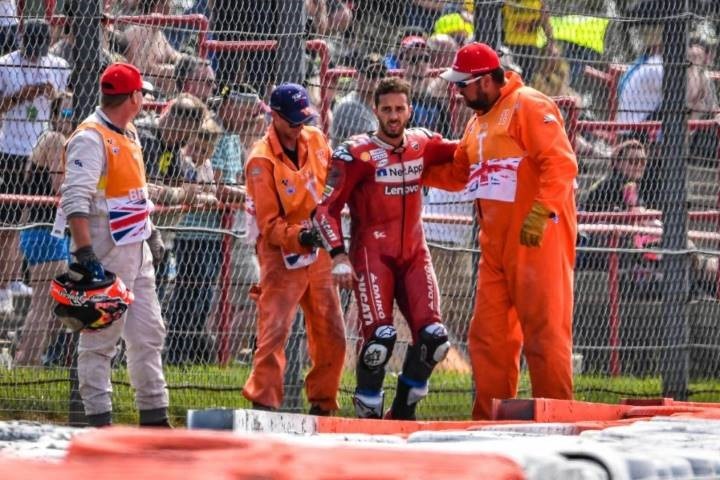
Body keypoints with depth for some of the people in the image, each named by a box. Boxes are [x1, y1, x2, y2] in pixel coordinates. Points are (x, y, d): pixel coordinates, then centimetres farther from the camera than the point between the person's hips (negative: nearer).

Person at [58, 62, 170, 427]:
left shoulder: (128, 133, 14)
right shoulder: (90, 138, -16)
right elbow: (75, 200, -23)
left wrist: (147, 236, 22)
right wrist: (84, 253, -30)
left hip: (136, 247, 10)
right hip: (105, 253, -10)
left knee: (148, 333, 13)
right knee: (101, 336, -4)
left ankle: (154, 416, 20)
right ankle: (100, 421, -2)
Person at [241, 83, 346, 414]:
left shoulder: (316, 140, 3)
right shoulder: (261, 160, -16)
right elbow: (270, 224, -18)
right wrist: (298, 237, -35)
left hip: (318, 253, 6)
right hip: (282, 254, -6)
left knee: (331, 336, 10)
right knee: (274, 331, -15)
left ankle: (322, 406, 23)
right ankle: (263, 405, -13)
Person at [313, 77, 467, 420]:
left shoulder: (422, 144, 6)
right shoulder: (356, 153, -9)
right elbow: (326, 209, -10)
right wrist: (338, 255, -21)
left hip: (414, 253, 5)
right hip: (371, 254, -5)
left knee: (434, 338, -8)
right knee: (380, 337, -20)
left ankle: (403, 412, 10)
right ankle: (367, 414, -2)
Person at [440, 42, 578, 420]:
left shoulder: (528, 107, -10)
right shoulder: (479, 121, 19)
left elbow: (561, 162, -18)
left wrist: (540, 212, -26)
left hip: (537, 238, -9)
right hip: (496, 244, 9)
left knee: (544, 330, -7)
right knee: (489, 334, 9)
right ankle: (490, 417, 15)